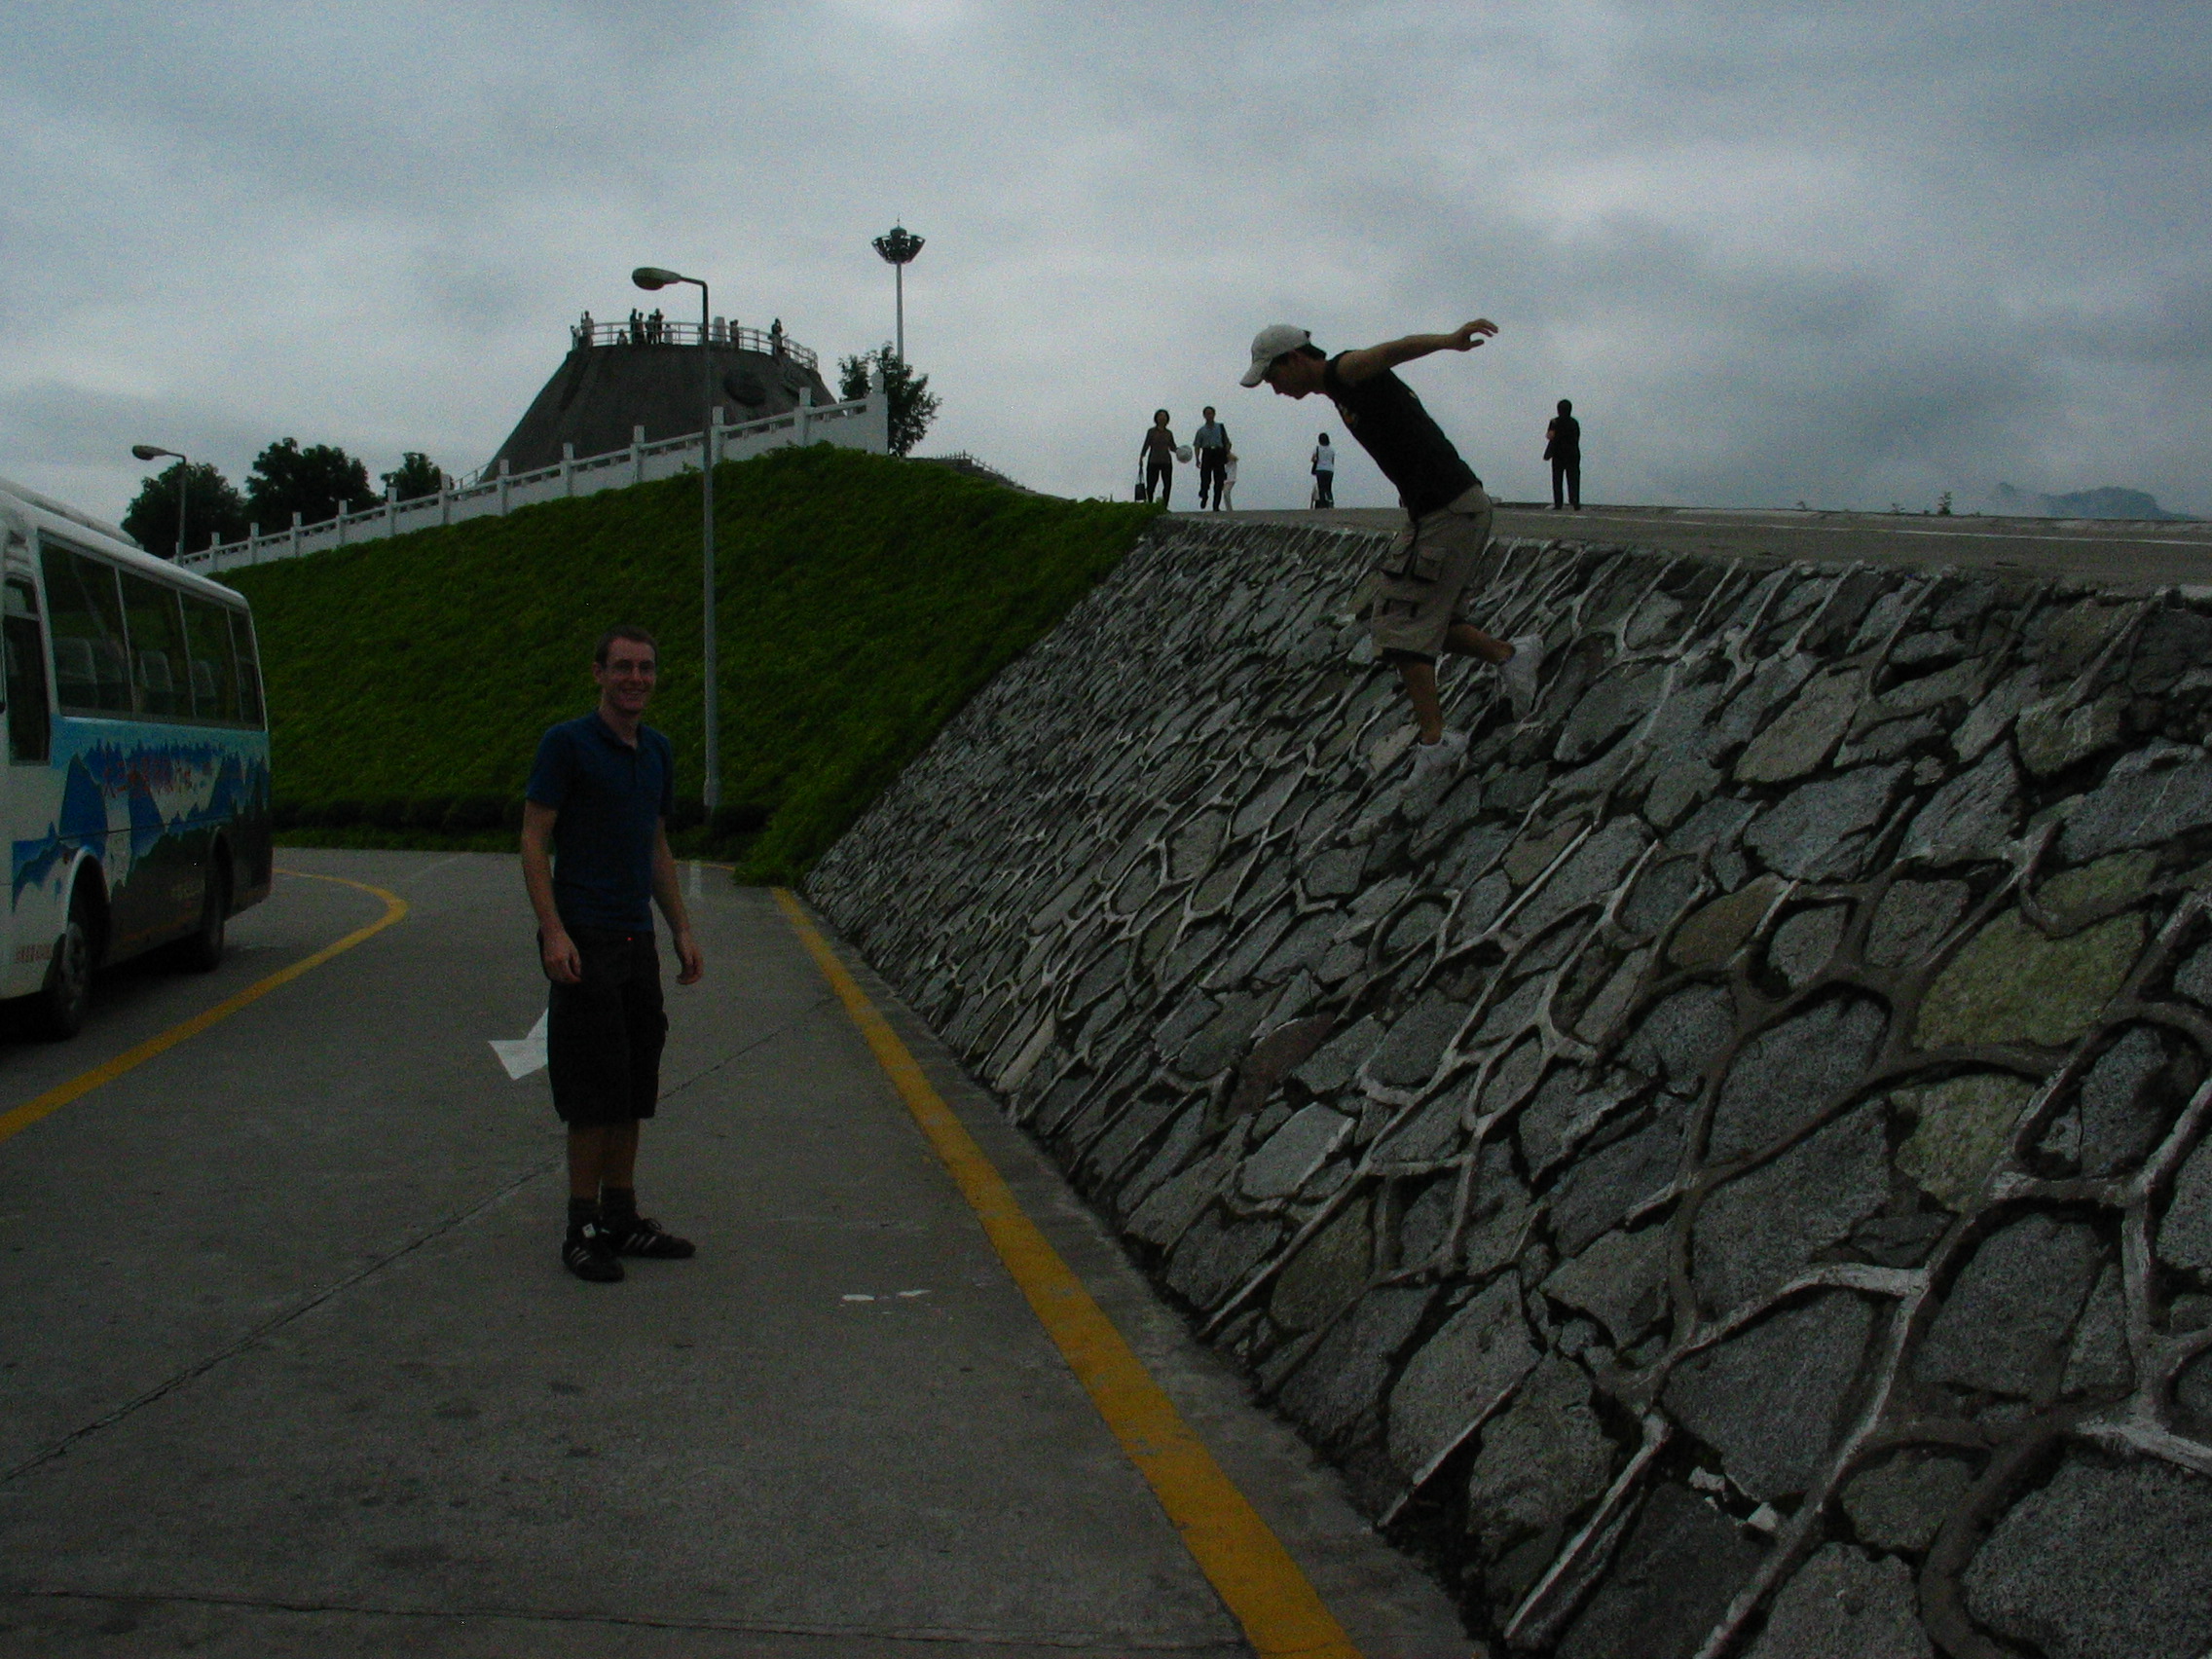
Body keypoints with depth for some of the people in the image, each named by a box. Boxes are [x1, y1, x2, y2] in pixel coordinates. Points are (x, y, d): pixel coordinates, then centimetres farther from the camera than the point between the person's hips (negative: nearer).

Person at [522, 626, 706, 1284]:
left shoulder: (658, 750, 13)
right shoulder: (566, 744, -8)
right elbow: (533, 842, -10)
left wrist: (682, 930, 16)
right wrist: (553, 932, -19)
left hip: (637, 939, 7)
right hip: (584, 941, -7)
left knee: (634, 1091, 11)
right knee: (594, 1094, -5)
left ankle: (622, 1217, 20)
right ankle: (582, 1230, 5)